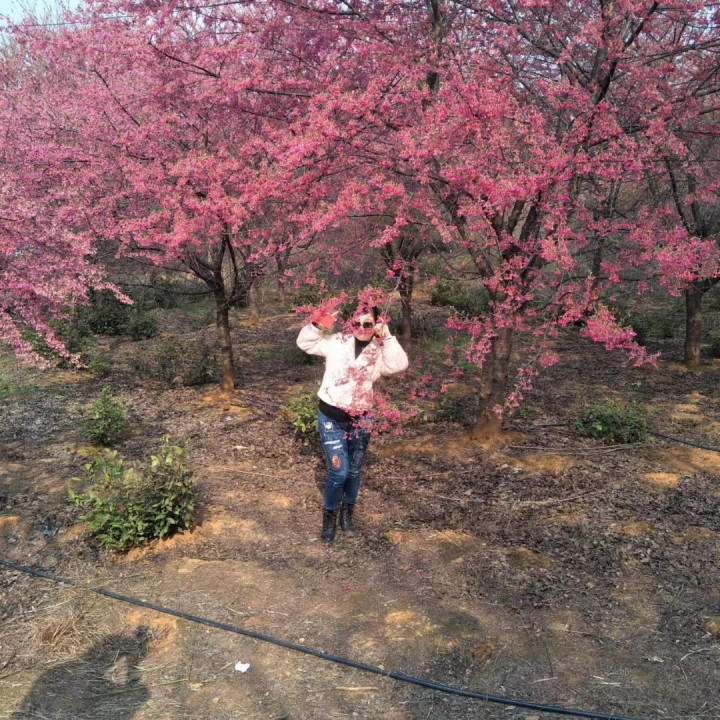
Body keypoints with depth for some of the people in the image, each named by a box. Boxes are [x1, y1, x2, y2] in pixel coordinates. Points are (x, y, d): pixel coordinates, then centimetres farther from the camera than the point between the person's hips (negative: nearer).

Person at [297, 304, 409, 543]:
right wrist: (318, 325, -14)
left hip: (360, 419, 2)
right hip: (331, 418, -2)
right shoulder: (337, 342, -3)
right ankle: (329, 517, 21)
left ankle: (347, 513, 41)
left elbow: (399, 365, -21)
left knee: (354, 471, 16)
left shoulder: (380, 352, -2)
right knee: (339, 472, -6)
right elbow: (305, 343, 3)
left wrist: (387, 338, -23)